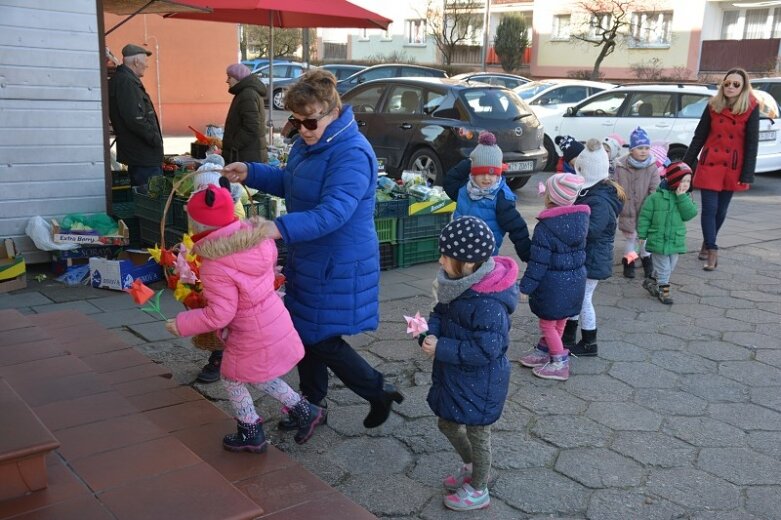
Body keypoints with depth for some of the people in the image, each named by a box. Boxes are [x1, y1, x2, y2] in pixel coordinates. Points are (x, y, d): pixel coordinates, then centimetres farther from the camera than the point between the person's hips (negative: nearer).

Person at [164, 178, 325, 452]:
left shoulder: (215, 267, -27)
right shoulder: (257, 237, -8)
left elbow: (219, 315, -24)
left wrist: (182, 324, -13)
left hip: (252, 337, -7)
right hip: (276, 322, 8)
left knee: (232, 380, 17)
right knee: (260, 376, 27)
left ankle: (251, 435, 31)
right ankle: (305, 411, 29)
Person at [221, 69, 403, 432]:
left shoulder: (352, 154, -26)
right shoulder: (308, 142, 5)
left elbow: (333, 212, -36)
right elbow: (288, 183, 20)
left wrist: (280, 228, -45)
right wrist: (250, 173, 5)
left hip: (338, 265, -9)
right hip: (307, 259, 9)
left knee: (320, 340, 1)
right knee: (303, 332, 18)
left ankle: (379, 392, 21)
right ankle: (312, 403, 36)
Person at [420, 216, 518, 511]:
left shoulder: (489, 305, -32)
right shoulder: (458, 285, -5)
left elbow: (484, 351, -32)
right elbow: (441, 314, 7)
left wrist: (441, 349, -28)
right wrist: (430, 334, -15)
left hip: (480, 382, -9)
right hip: (454, 375, 9)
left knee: (477, 434, 12)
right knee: (447, 423, 25)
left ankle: (478, 491, 35)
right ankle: (470, 467, 51)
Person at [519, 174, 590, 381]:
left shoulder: (545, 227, -21)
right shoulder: (582, 218, -3)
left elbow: (538, 262, -18)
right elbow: (579, 251, 9)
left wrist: (525, 286, -10)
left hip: (553, 284, -7)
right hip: (576, 280, 7)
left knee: (547, 323, 10)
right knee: (559, 321, 20)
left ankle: (560, 363, 15)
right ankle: (544, 351, 37)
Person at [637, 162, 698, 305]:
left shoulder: (685, 198, 2)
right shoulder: (656, 197, -11)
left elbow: (690, 214, -14)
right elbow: (645, 217, -6)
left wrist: (682, 197, -19)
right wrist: (642, 235, -6)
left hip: (676, 242, 5)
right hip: (658, 241, -5)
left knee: (670, 268, 16)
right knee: (663, 268, 3)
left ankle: (651, 282, 35)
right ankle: (663, 290, 19)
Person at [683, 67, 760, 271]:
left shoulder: (751, 108, -6)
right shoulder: (713, 105, -1)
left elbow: (752, 143, -6)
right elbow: (699, 136, 4)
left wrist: (747, 175, -9)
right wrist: (686, 164, 1)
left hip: (733, 167, 0)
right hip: (710, 164, 0)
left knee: (721, 209, 10)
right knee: (709, 208, -6)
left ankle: (706, 244, 30)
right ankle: (712, 251, -1)